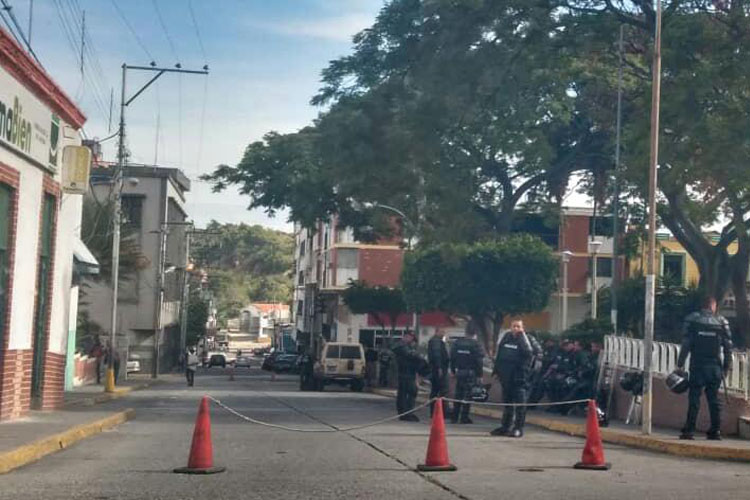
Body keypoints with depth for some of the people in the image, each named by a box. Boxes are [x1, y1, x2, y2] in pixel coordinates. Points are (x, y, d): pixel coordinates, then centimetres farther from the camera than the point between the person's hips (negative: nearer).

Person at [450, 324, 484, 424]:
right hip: (470, 373, -5)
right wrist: (479, 375, -6)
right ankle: (464, 417, 0)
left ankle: (454, 416, 14)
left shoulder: (457, 343, 5)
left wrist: (453, 370, 15)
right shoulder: (476, 345, -11)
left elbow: (452, 358, 9)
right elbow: (479, 361, -11)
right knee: (467, 395, -1)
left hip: (459, 372, 5)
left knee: (458, 394, 13)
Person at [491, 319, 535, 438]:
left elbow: (528, 353, -22)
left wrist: (521, 337, -22)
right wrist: (496, 369, 14)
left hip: (519, 377, -6)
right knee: (507, 402, 14)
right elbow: (499, 354, 17)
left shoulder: (524, 339, -6)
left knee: (520, 403, -4)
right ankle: (506, 426, 23)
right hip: (506, 376, 6)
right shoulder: (506, 337, 9)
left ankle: (519, 428, 1)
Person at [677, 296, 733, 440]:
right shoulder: (722, 322, 3)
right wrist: (726, 367, 8)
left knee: (694, 398, 0)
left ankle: (689, 430, -4)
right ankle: (715, 431, 8)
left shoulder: (692, 319, -1)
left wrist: (680, 363, 0)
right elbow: (728, 347, 2)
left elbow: (686, 343, -5)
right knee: (714, 399, 8)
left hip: (697, 366, -1)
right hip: (715, 367, 2)